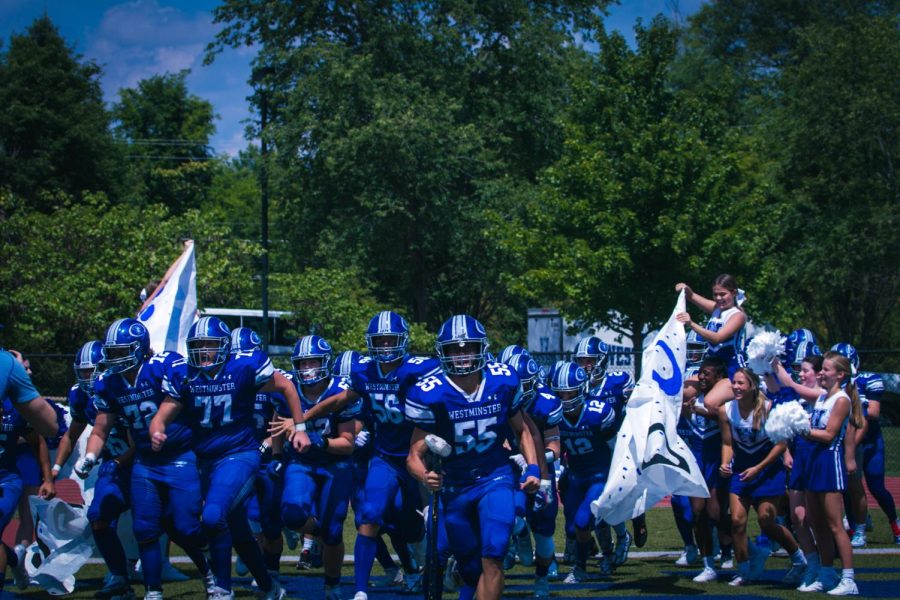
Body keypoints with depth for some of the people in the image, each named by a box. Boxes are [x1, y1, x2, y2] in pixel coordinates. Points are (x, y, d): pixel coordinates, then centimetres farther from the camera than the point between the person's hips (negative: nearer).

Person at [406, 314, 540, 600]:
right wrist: (425, 476, -34)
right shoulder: (429, 395, -15)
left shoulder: (503, 381, -8)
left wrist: (533, 468, -3)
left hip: (495, 478, 0)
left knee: (492, 558, -20)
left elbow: (521, 430, 10)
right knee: (471, 569, 8)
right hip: (453, 486, 0)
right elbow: (416, 454, -13)